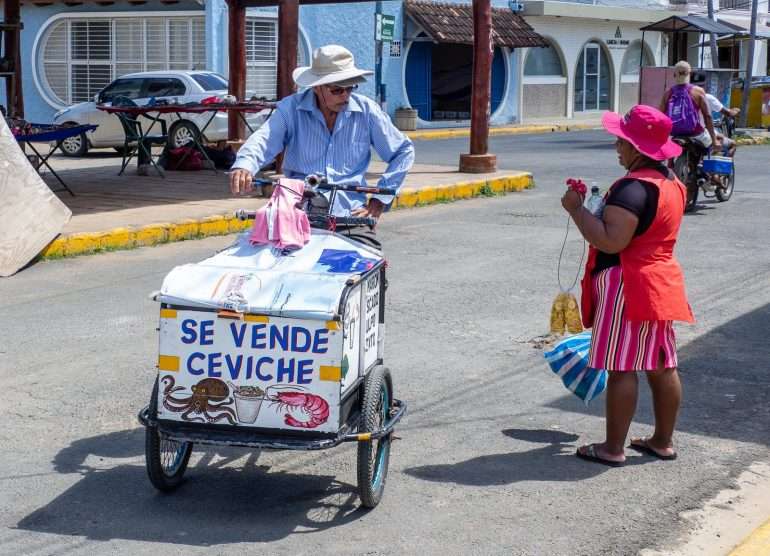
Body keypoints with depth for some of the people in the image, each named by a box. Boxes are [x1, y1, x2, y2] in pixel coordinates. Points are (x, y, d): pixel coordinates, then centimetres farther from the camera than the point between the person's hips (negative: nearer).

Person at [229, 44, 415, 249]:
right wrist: (244, 165, -35)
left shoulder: (367, 110, 7)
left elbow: (403, 151, 16)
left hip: (351, 215, 1)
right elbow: (264, 140, -12)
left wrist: (380, 200, 9)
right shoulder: (291, 109, 4)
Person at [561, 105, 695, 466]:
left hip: (627, 287, -10)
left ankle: (613, 448, 2)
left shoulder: (633, 187, -20)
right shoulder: (670, 182, 12)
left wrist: (576, 209, -19)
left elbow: (610, 240, -28)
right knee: (661, 366, 13)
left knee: (621, 368, -4)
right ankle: (663, 441, 23)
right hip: (661, 283, 10)